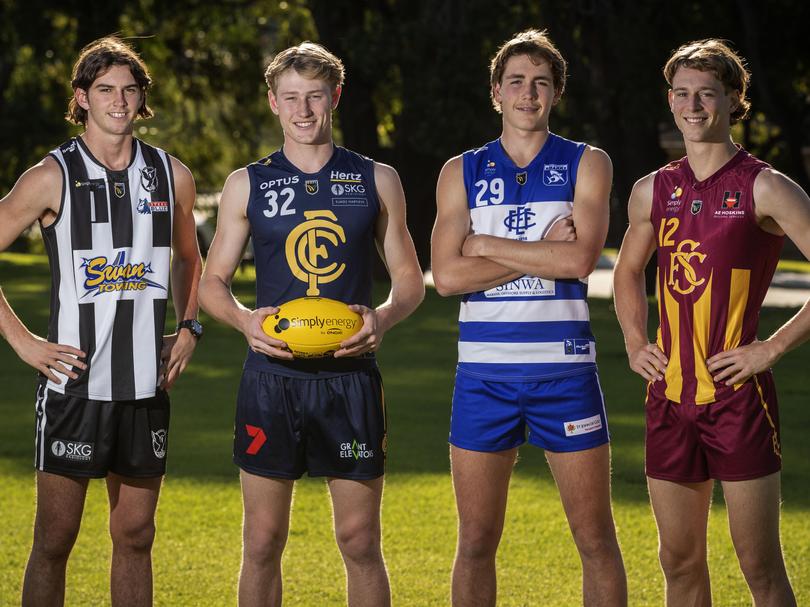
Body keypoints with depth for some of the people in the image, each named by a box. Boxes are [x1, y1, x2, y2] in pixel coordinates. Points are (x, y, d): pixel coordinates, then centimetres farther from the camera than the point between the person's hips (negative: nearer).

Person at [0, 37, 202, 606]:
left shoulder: (172, 175, 8)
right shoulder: (52, 177, -5)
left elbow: (188, 258, 25)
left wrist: (189, 329, 10)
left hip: (146, 387, 4)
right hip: (74, 383, -4)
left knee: (135, 538, 9)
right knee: (55, 540, -2)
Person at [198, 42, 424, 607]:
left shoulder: (377, 181, 7)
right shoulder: (247, 185, 7)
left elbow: (410, 279, 11)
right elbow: (213, 283, 10)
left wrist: (384, 317, -11)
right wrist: (245, 319, -12)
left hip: (351, 375, 0)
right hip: (273, 375, 0)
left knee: (361, 543, 2)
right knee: (263, 544, 2)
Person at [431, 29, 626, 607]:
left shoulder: (587, 164, 3)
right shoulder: (462, 172, 8)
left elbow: (579, 259, -13)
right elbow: (448, 275, -5)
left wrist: (487, 245, -7)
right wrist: (544, 250, -10)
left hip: (564, 367, -1)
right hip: (484, 370, 1)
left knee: (597, 540, 1)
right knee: (476, 543, 5)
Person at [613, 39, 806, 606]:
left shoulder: (764, 188, -6)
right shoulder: (653, 191, 10)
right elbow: (628, 272, 29)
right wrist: (635, 342, 13)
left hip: (738, 395, -5)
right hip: (671, 395, 5)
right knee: (680, 561, 9)